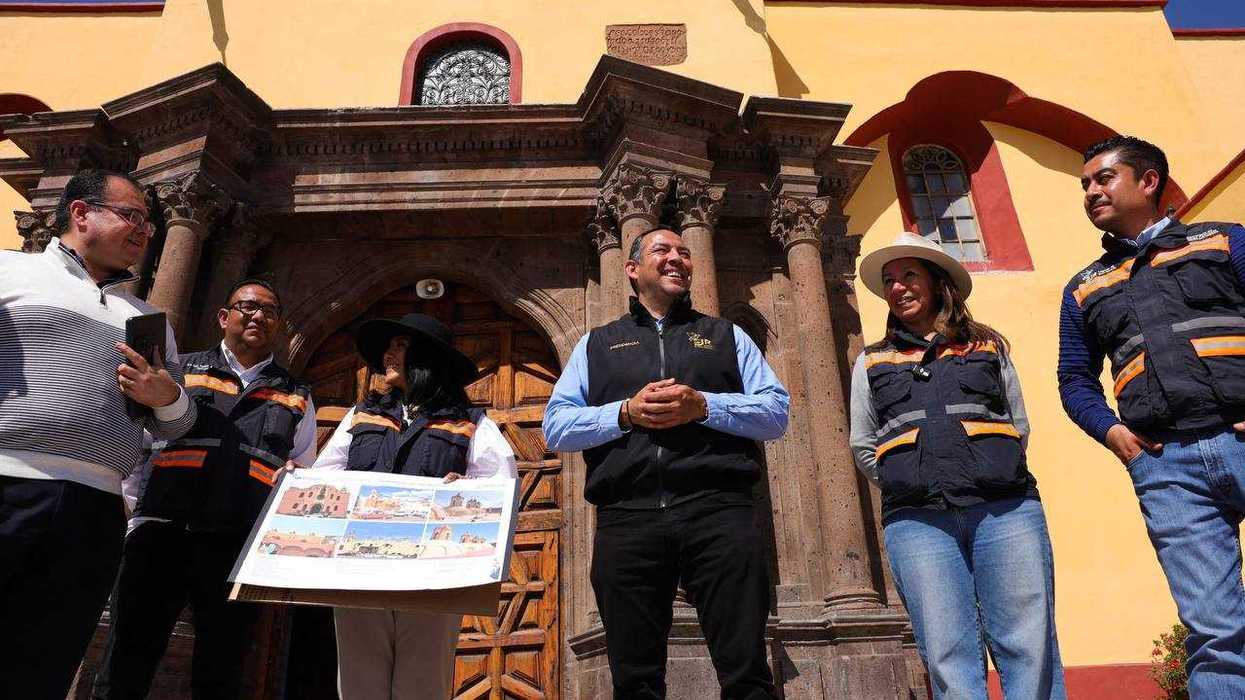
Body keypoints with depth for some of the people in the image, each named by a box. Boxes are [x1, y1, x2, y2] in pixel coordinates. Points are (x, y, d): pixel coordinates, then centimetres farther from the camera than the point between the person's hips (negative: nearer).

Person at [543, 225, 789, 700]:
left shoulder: (726, 335, 21)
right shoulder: (596, 343, 21)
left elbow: (777, 413, 10)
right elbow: (555, 427, 11)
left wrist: (704, 406, -6)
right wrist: (625, 413, -5)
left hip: (718, 508, 0)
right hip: (627, 516, 1)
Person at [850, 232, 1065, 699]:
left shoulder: (986, 346, 19)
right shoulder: (872, 362, 19)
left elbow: (1019, 425, 18)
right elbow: (864, 448, 17)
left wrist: (991, 475, 7)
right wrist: (910, 487, 8)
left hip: (1005, 508, 0)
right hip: (917, 521, 0)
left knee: (1030, 652, -4)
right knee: (949, 661, -4)